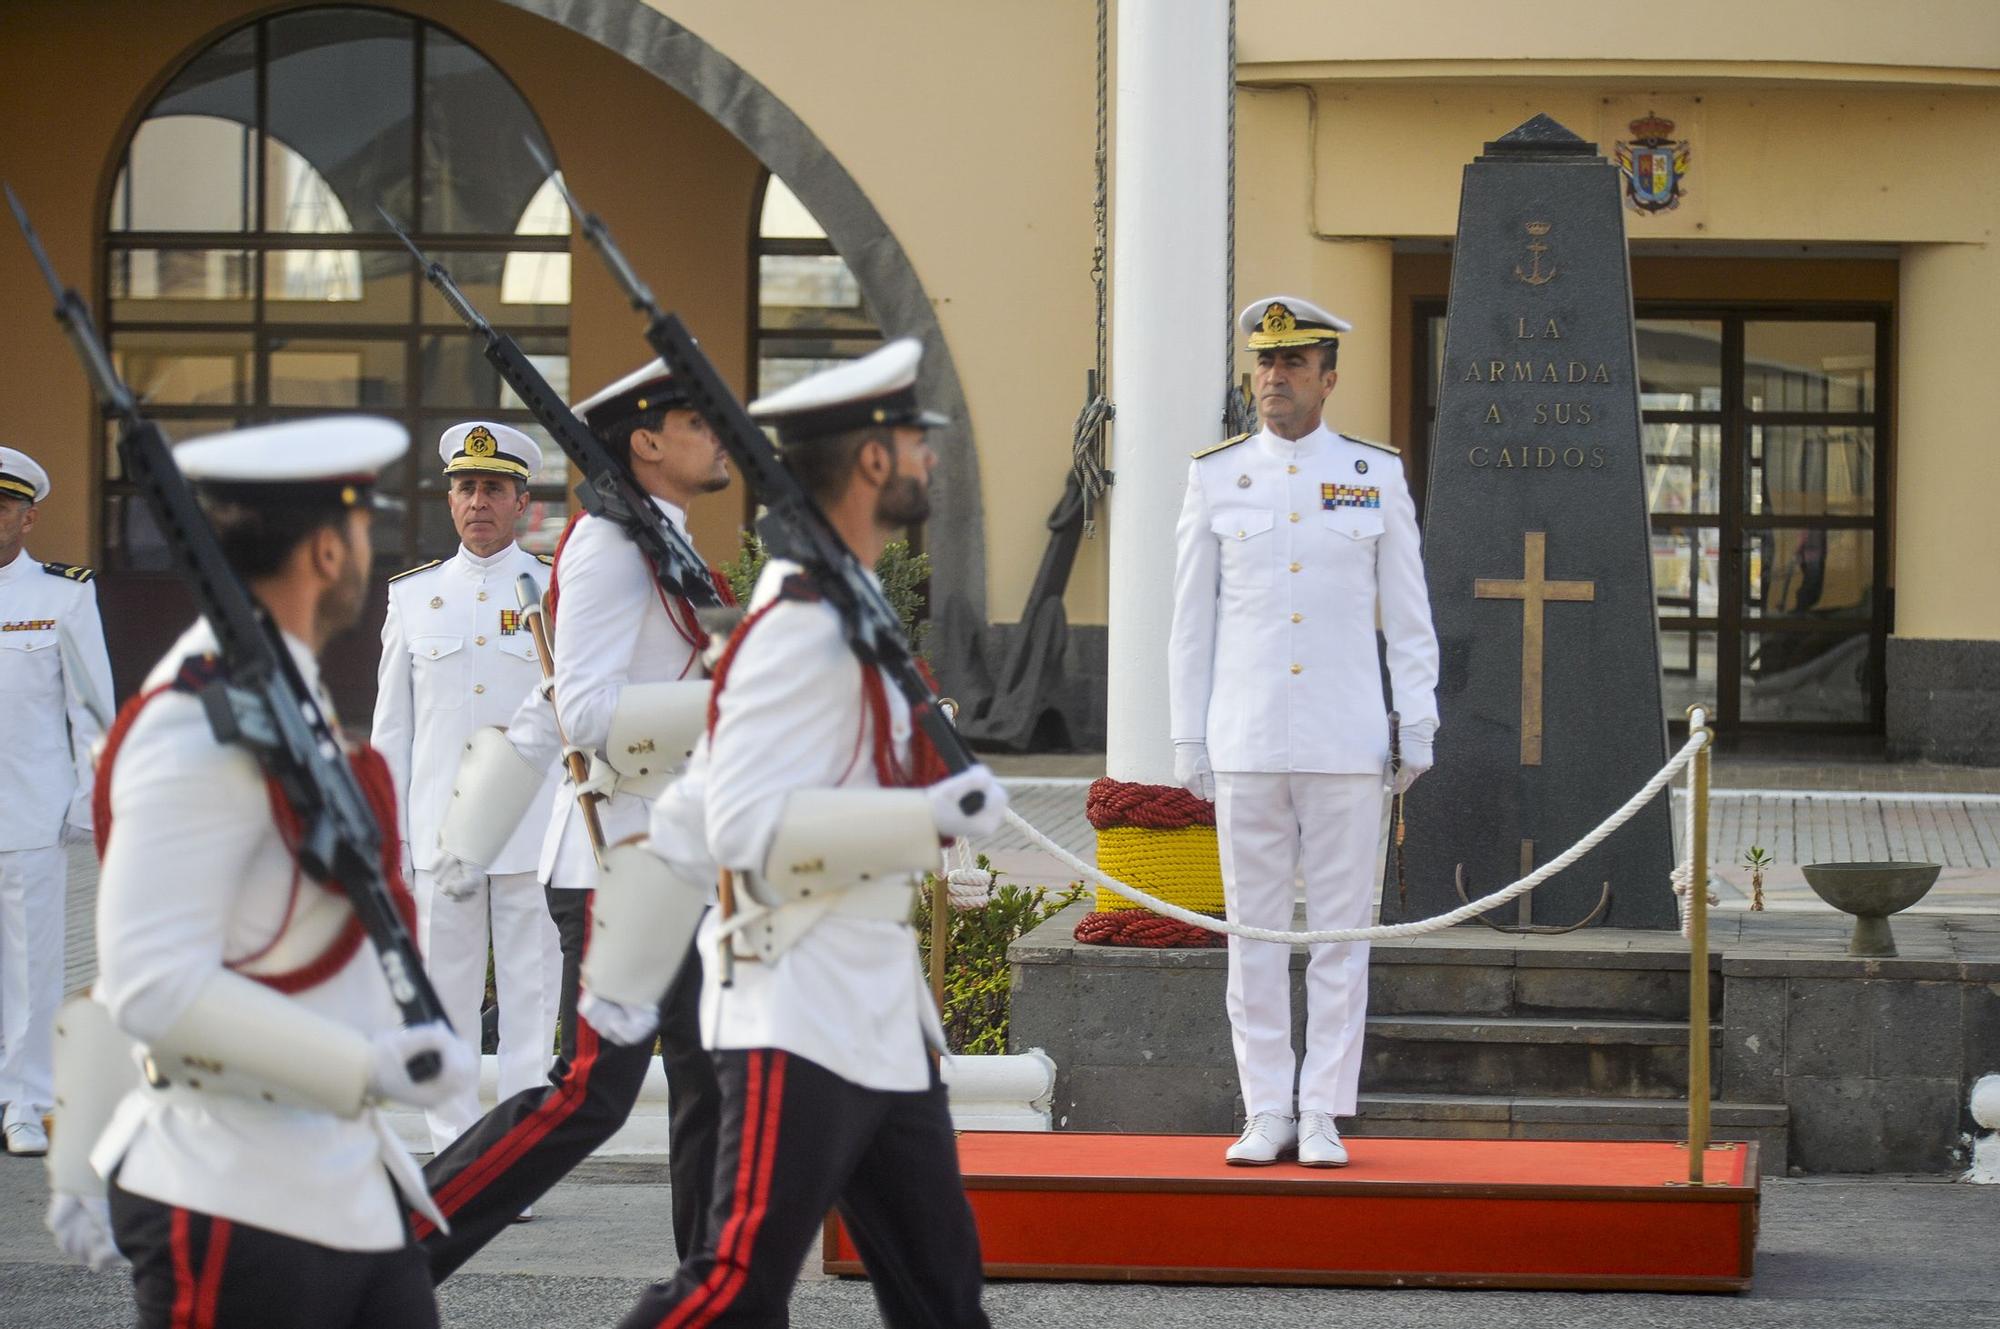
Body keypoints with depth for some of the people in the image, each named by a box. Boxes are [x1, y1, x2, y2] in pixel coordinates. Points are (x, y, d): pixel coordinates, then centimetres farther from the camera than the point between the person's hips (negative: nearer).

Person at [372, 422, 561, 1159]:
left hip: (535, 836, -2)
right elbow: (391, 726, 12)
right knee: (445, 1000, 3)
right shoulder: (413, 595, 10)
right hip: (440, 833, 2)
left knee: (531, 1000, -1)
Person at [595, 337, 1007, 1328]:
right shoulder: (804, 629, -17)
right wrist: (930, 818, -26)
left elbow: (696, 802, 17)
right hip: (800, 1019, -10)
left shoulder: (842, 615, 15)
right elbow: (745, 821, -25)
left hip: (878, 1013, 10)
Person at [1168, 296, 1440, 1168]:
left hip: (1346, 743, 0)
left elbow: (1408, 614, 6)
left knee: (1341, 932, 1)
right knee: (1254, 932, 3)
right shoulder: (1215, 476, 5)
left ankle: (1324, 1117, 6)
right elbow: (1191, 618, 6)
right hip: (1245, 743, 1)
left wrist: (1418, 725, 0)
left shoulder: (1376, 476, 4)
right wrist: (1187, 739, 3)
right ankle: (1267, 1116, 8)